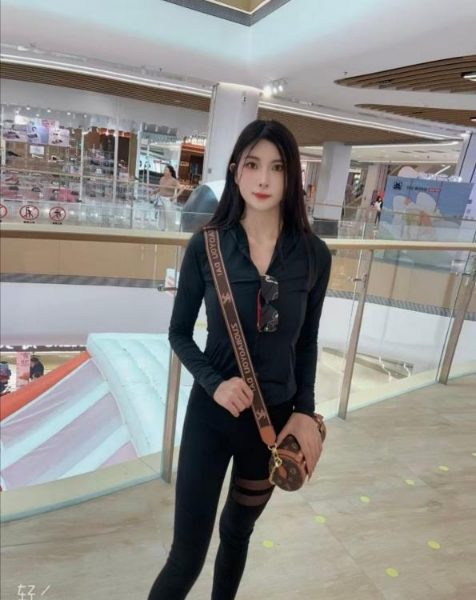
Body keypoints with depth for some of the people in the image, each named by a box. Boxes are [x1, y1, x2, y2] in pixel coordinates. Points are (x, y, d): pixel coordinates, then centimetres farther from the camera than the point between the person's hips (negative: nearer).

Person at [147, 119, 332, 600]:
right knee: (187, 553, 5)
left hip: (276, 417, 2)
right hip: (211, 413, -2)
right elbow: (178, 333, -4)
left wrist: (305, 411, -4)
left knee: (238, 533, 24)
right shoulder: (206, 246, -12)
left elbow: (306, 342, 3)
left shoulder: (314, 255, -8)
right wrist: (213, 382, -19)